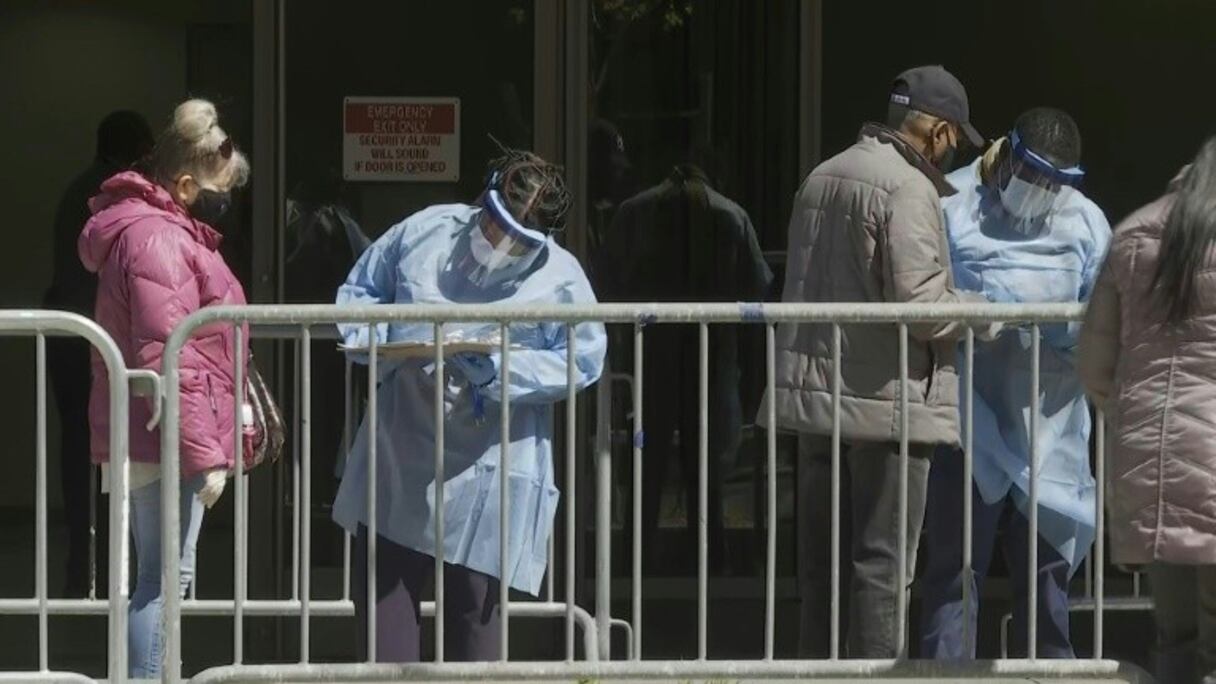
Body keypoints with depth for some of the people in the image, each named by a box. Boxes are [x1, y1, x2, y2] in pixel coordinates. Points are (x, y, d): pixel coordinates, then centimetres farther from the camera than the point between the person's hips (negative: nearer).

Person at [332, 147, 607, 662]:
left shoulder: (560, 278, -8)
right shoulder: (424, 232, 0)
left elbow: (582, 361, -9)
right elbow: (358, 291, 11)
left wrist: (498, 371, -20)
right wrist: (378, 337, -11)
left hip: (486, 472, -3)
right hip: (399, 454, 3)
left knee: (474, 604, 4)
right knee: (382, 587, 6)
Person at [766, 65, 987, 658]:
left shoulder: (821, 178, 13)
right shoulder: (908, 189, -14)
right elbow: (918, 300, -22)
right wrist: (984, 312, -5)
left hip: (812, 390, 8)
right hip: (883, 398, -8)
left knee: (820, 556, 13)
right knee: (880, 559, -3)